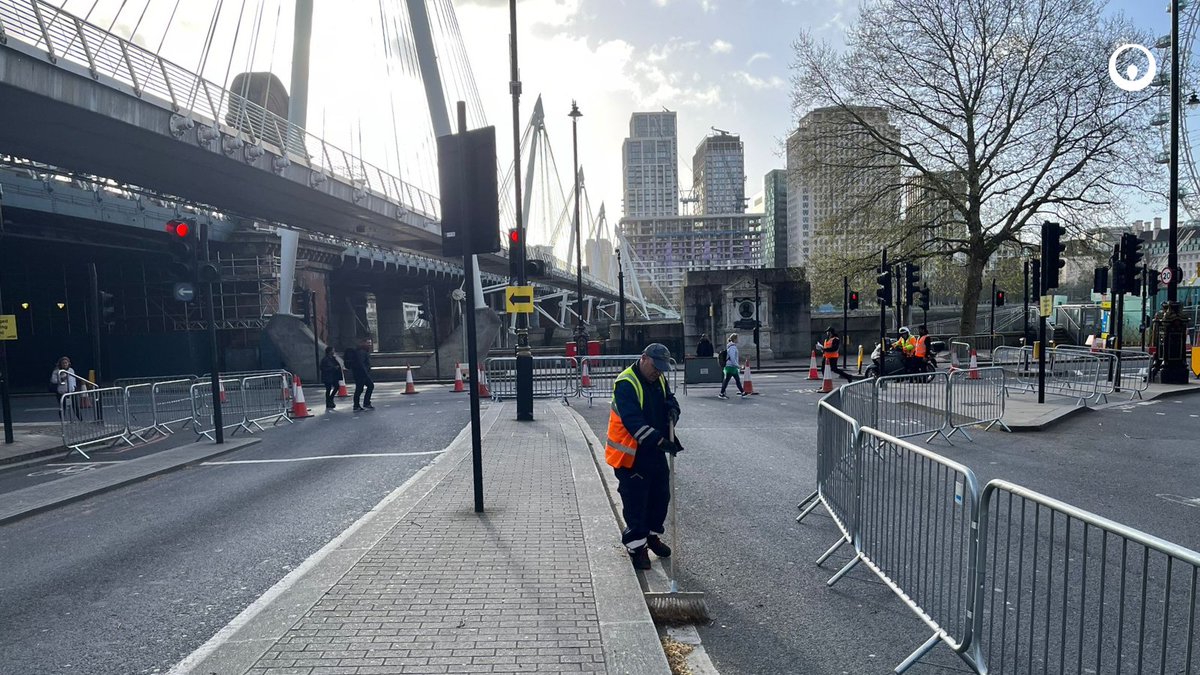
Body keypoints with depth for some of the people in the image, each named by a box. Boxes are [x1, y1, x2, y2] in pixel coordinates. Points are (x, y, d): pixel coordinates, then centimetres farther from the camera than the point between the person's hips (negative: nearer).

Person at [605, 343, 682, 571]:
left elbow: (669, 400, 14)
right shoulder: (626, 384, -23)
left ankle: (652, 535, 37)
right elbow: (633, 421, -32)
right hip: (630, 454, -8)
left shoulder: (659, 379, 4)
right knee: (635, 502, -1)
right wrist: (660, 441, -39)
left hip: (655, 451, 8)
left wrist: (672, 410, -12)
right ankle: (636, 546, 14)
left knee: (661, 495, 17)